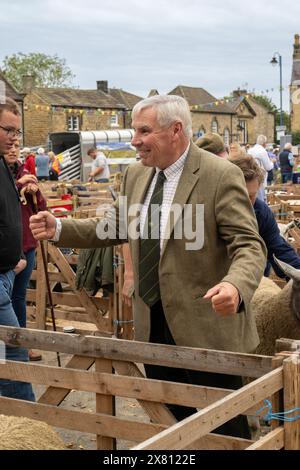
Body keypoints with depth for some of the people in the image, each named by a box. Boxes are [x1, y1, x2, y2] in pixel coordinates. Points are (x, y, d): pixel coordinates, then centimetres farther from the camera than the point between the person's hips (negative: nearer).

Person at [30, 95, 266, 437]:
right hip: (153, 325, 7)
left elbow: (248, 245, -18)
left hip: (205, 327, -6)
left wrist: (235, 285, -39)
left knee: (224, 432, 7)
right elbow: (113, 227, 18)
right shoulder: (136, 175, 7)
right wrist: (59, 229, 5)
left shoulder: (221, 176, -15)